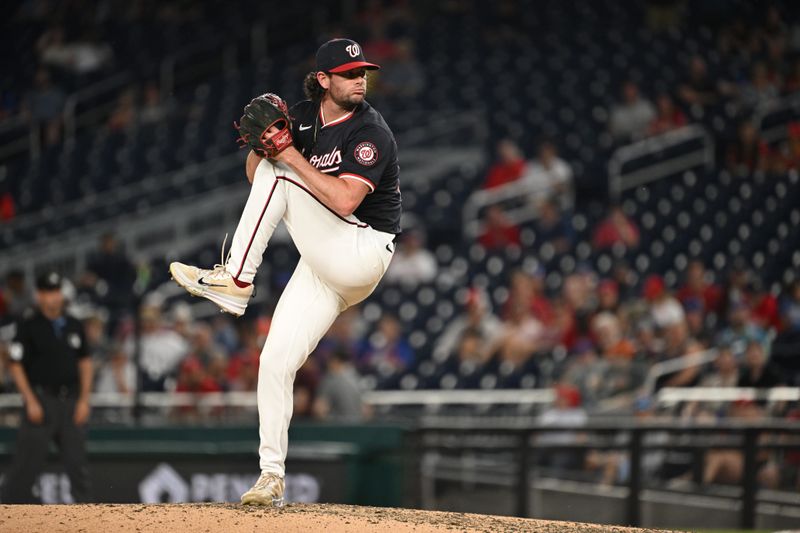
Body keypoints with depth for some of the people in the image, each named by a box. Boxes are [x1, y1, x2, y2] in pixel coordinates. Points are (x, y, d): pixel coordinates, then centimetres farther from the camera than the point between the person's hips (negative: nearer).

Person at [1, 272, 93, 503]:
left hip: (71, 402, 5)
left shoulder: (74, 325, 11)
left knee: (77, 461, 4)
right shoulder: (28, 325, -4)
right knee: (27, 462, -6)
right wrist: (30, 401, -11)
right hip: (40, 399, -5)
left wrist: (84, 399, 7)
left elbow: (85, 362, 16)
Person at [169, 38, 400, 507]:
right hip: (326, 265, 7)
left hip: (362, 253, -7)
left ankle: (236, 280, -15)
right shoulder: (304, 117, 7)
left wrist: (291, 156, -24)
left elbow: (345, 200, -29)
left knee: (278, 174, -19)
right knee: (275, 363, 0)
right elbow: (254, 175, 11)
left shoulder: (370, 133, -15)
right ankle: (272, 477, 8)